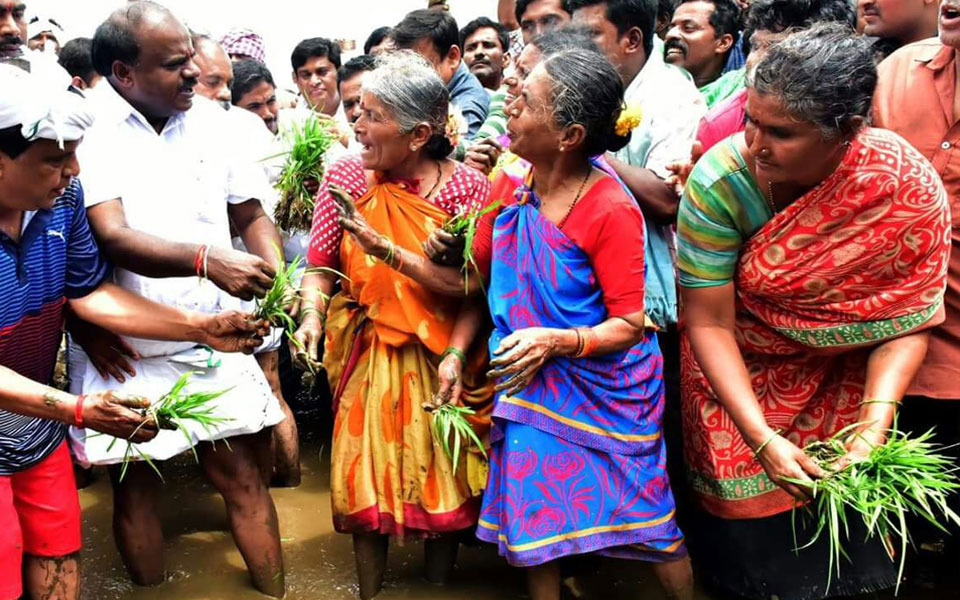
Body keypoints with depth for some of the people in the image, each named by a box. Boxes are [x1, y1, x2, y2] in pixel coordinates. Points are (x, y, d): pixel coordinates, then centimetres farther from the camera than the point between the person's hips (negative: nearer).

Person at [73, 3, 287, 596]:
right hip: (128, 352, -3)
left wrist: (276, 280, -8)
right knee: (137, 486, 9)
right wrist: (206, 260, -35)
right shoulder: (86, 128, -10)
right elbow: (112, 237, -21)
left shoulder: (210, 119, 5)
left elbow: (252, 216, 11)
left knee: (246, 475, 6)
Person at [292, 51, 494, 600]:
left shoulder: (469, 188, -10)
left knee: (444, 481, 7)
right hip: (369, 355, 1)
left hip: (440, 358, -1)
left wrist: (456, 354, -26)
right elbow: (321, 266, 1)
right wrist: (312, 317, -16)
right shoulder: (345, 177, -3)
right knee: (366, 482, 5)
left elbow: (476, 289, -13)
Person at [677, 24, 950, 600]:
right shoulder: (720, 182, -28)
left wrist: (875, 421, -30)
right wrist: (761, 438, -28)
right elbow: (710, 322, -23)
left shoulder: (909, 187, -24)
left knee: (848, 540, 11)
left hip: (845, 378, 1)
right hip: (737, 375, -1)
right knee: (754, 542, 7)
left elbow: (908, 320, -17)